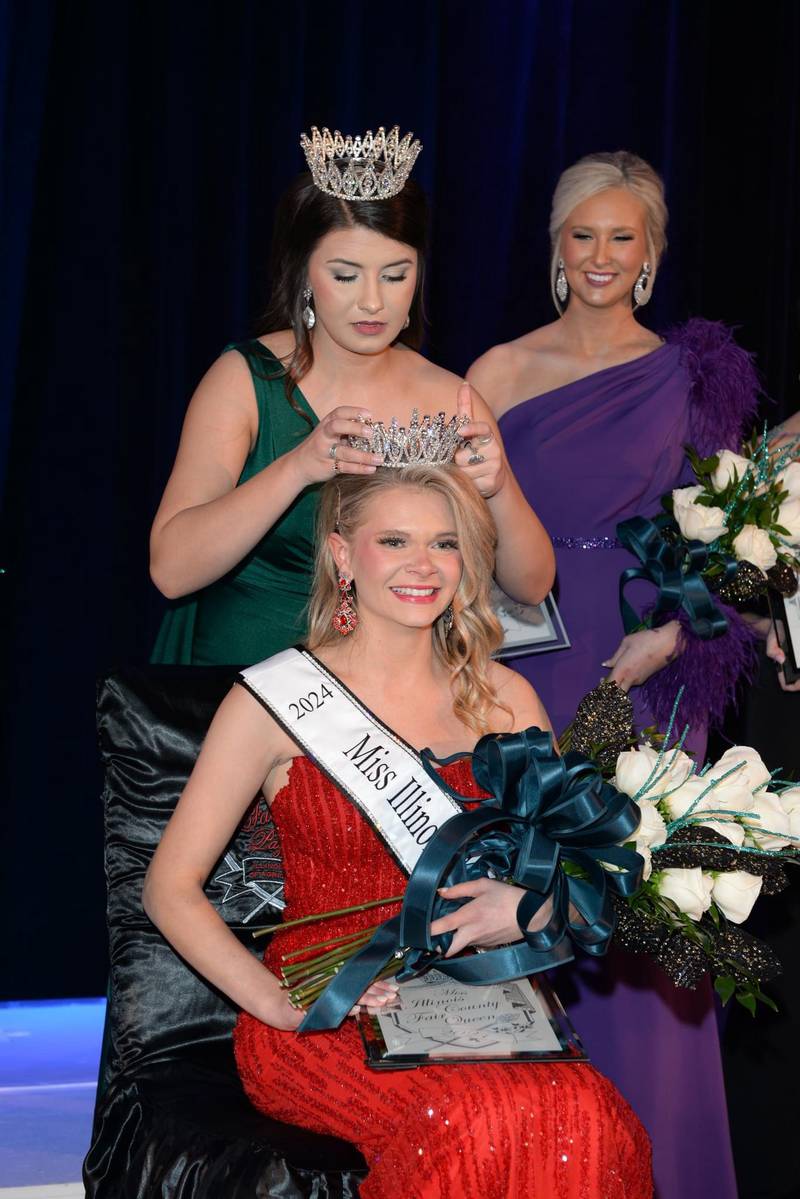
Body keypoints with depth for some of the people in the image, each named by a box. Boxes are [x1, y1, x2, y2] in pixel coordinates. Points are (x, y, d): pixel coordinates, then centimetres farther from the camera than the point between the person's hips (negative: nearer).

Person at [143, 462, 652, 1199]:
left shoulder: (502, 697, 11)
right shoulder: (276, 697, -1)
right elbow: (171, 887, -1)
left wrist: (533, 907, -10)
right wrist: (279, 1002, -14)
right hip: (320, 1021, -3)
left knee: (585, 1117, -31)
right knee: (474, 1121, -35)